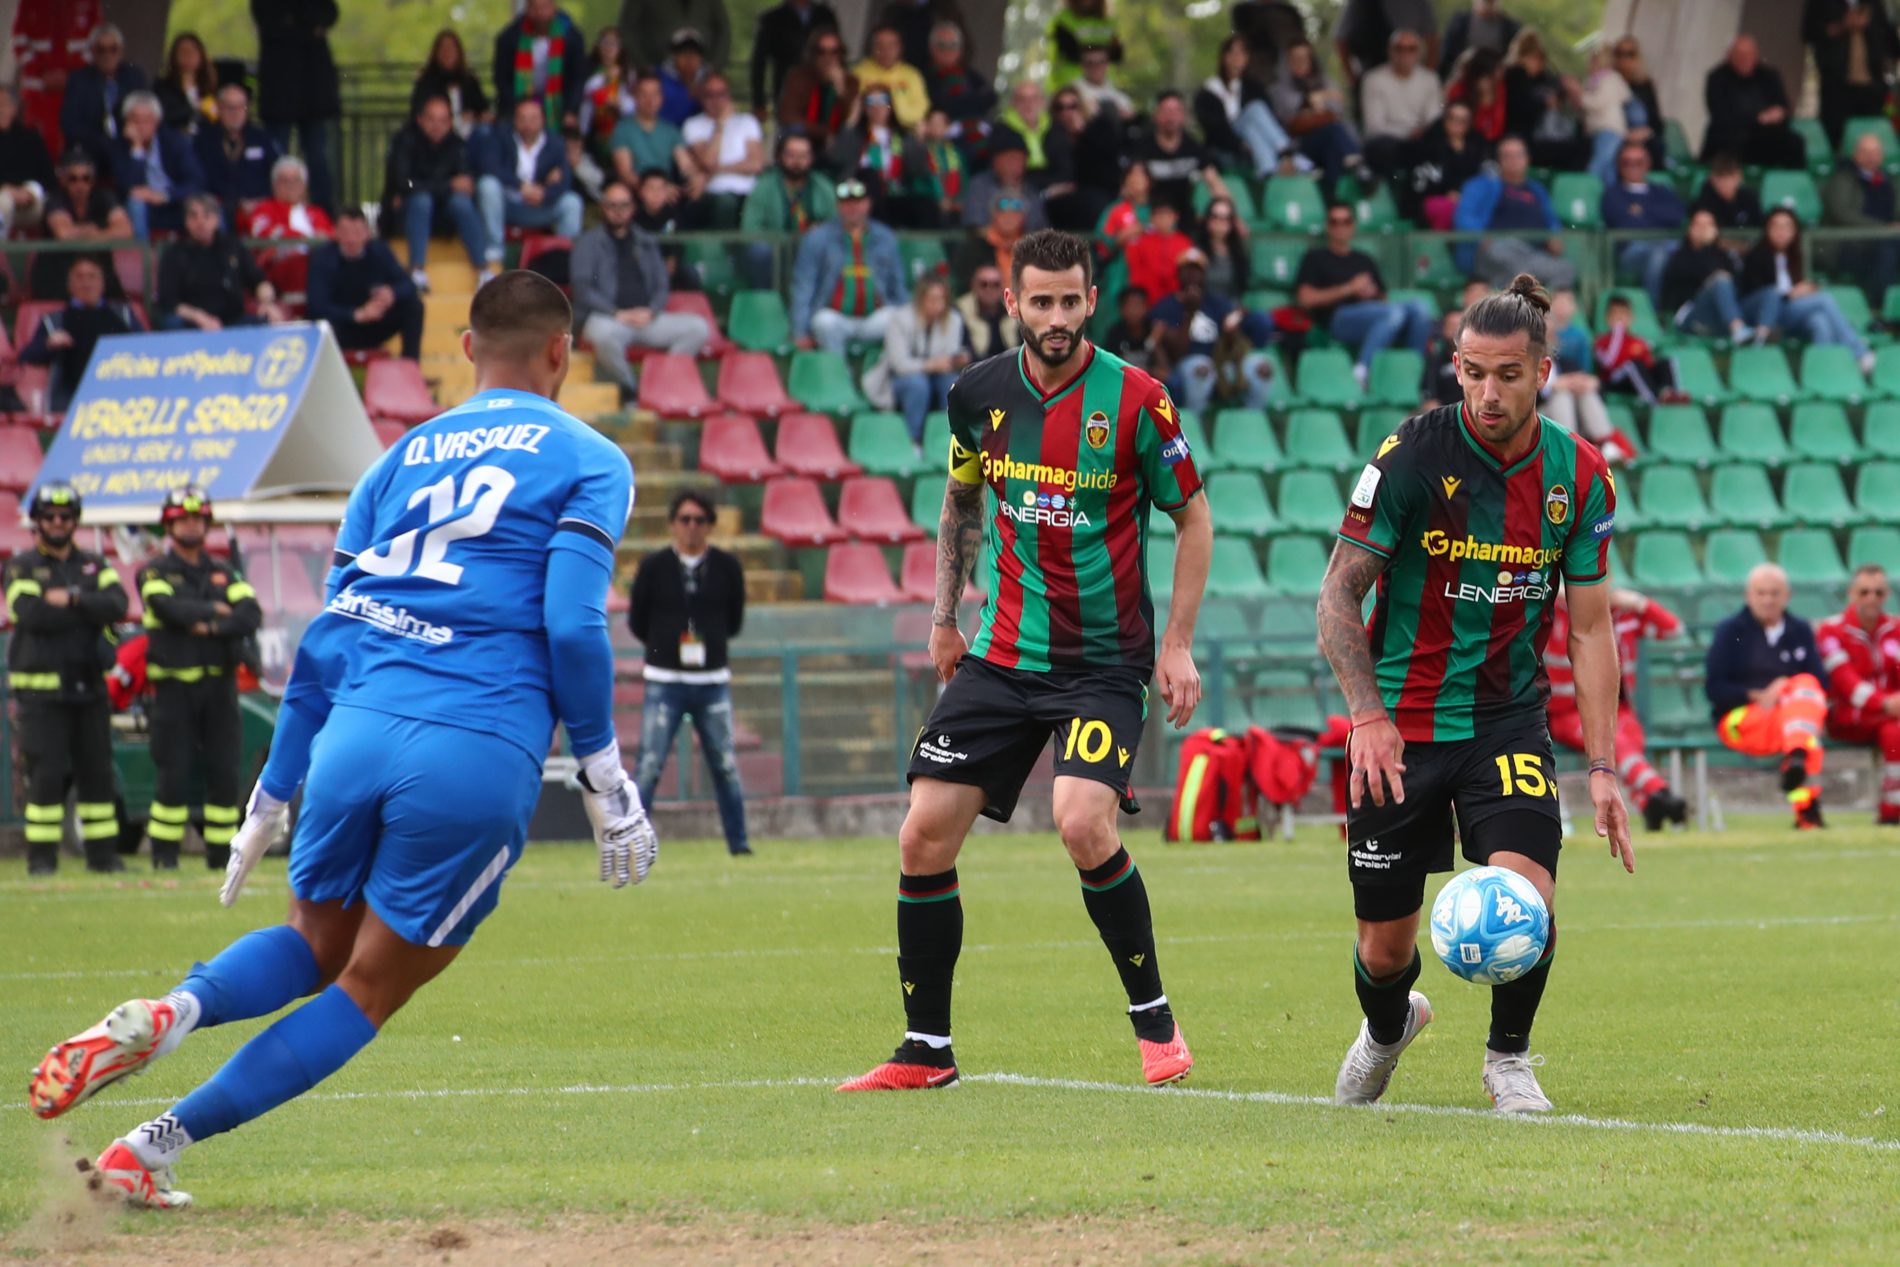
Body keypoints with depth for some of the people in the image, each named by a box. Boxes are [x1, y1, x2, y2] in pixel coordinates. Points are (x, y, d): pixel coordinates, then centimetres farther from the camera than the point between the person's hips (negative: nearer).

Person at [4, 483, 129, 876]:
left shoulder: (94, 565, 12)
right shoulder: (21, 567, 1)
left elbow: (117, 605, -6)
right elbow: (32, 614, -17)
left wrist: (72, 598, -18)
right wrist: (90, 611, -9)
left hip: (89, 686, 4)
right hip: (41, 690, -4)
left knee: (97, 771, 6)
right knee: (47, 774, -9)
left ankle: (102, 854, 12)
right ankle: (41, 856, -4)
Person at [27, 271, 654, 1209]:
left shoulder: (400, 460, 21)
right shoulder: (588, 462, 8)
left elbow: (327, 639, 18)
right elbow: (573, 623, -6)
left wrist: (273, 794, 22)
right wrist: (604, 776, 1)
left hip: (355, 734, 4)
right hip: (480, 756, -4)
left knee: (316, 948, 24)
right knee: (369, 987, 9)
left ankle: (172, 1011, -10)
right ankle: (160, 1144, -1)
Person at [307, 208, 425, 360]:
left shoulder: (380, 251, -7)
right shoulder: (322, 258, -17)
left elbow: (407, 285, -7)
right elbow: (318, 307, -25)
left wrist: (392, 293, -33)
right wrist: (356, 314, -39)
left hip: (374, 329, 4)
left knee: (413, 303, -18)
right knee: (326, 324, -38)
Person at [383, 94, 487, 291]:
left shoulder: (457, 145, -1)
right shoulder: (405, 140, -11)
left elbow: (467, 184, -11)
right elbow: (403, 184, -21)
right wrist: (449, 186, -25)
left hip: (442, 216, 3)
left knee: (461, 201, -28)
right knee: (421, 199, -34)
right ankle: (417, 271, -39)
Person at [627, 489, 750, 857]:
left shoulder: (727, 567, 4)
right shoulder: (654, 567, 0)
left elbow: (734, 622, 12)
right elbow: (637, 622, 7)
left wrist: (706, 643, 6)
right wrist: (668, 645, 5)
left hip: (713, 683, 2)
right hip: (665, 682, -2)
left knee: (725, 764, 4)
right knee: (649, 765, -7)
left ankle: (738, 842, 14)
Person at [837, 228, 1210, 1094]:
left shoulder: (1135, 398, -11)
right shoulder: (980, 394, 1)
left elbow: (1193, 517, -1)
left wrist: (1178, 645, -6)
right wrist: (944, 616, 17)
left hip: (1104, 659, -4)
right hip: (1002, 655, 4)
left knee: (1083, 821, -25)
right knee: (924, 836, -4)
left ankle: (1154, 1020, -5)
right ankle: (926, 1050, 9)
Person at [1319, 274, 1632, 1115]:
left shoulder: (1579, 477, -3)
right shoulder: (1413, 456, -13)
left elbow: (1590, 629, 3)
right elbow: (1339, 593, -8)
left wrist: (1602, 767, -4)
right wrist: (1368, 715, -19)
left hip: (1509, 720, 1)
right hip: (1400, 727, -1)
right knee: (1385, 945, 4)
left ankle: (1509, 1055, 8)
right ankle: (1389, 1025, 42)